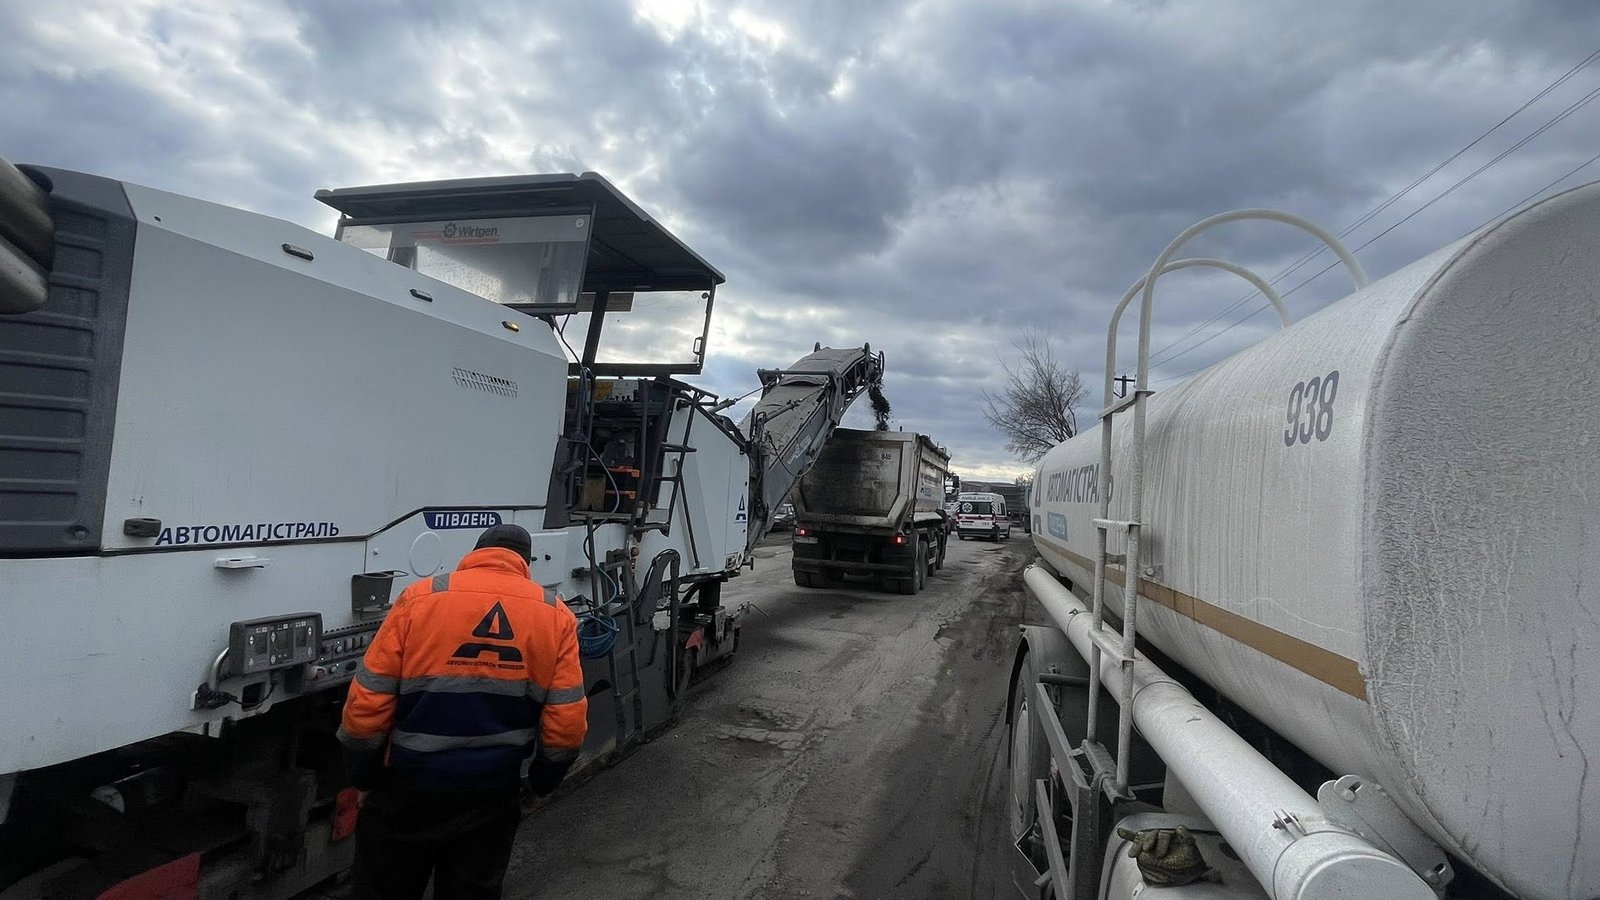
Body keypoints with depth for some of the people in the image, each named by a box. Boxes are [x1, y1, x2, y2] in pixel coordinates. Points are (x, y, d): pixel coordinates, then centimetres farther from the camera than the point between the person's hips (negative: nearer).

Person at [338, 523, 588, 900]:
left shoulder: (420, 597, -8)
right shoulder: (556, 615, -4)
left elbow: (366, 703, -9)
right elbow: (567, 725, -5)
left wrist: (365, 779, 6)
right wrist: (542, 784, 11)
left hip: (407, 790, -1)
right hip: (492, 798, 1)